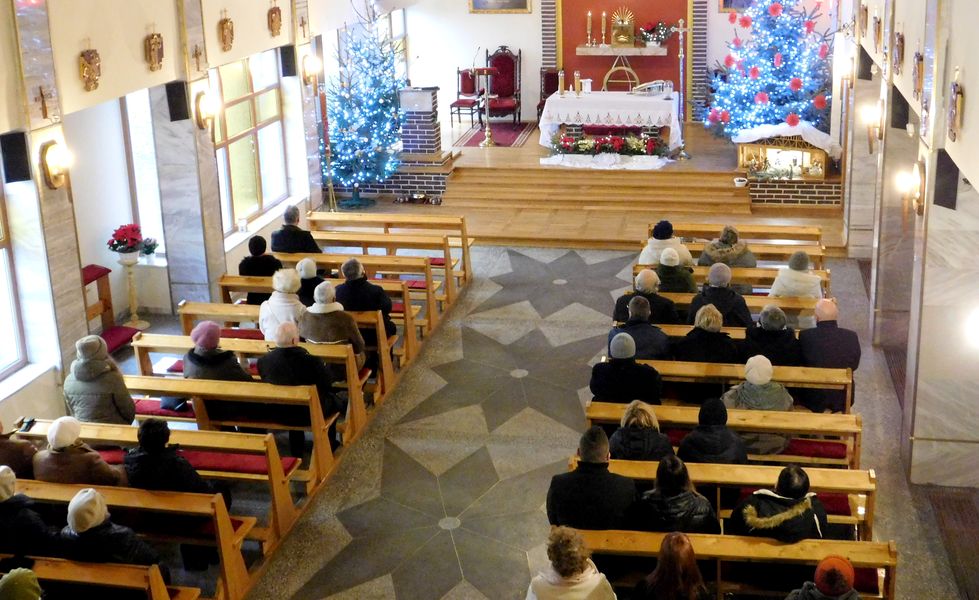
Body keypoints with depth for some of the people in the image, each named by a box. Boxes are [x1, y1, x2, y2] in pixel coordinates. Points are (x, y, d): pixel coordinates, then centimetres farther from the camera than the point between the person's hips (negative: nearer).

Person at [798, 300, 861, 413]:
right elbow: (854, 365, -1)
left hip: (813, 399, -1)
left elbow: (800, 364, -3)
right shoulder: (851, 336, -15)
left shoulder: (805, 336, -19)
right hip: (842, 398, 2)